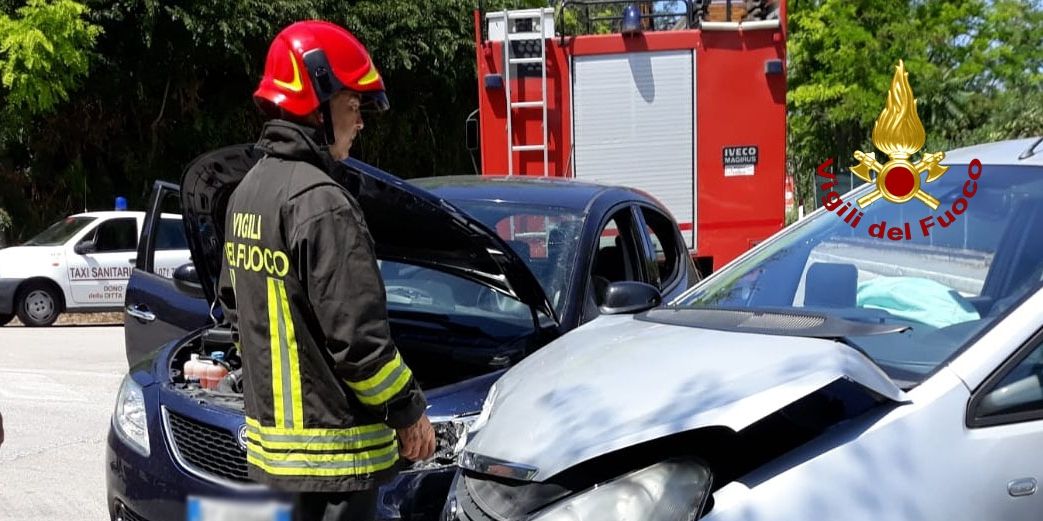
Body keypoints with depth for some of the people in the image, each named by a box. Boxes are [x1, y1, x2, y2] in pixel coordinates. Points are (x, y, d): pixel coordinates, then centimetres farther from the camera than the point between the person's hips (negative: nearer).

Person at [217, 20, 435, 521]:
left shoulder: (248, 190, 9)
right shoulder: (322, 204, -21)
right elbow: (357, 337, -23)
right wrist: (409, 409, -10)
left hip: (269, 434, 10)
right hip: (332, 452, -9)